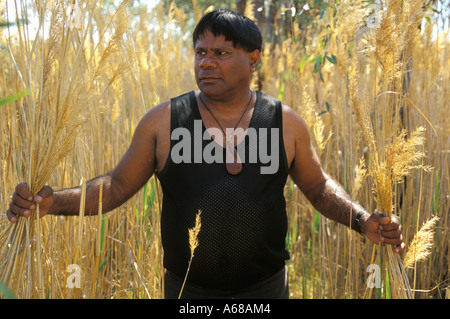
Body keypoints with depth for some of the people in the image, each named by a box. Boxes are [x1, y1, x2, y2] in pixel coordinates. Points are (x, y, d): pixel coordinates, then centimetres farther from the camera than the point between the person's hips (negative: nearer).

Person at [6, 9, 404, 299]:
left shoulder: (285, 122, -2)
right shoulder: (163, 121, -4)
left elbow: (319, 186, 8)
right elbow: (119, 185, 1)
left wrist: (362, 219, -8)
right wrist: (54, 201, -12)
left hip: (265, 288, 1)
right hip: (188, 289, 0)